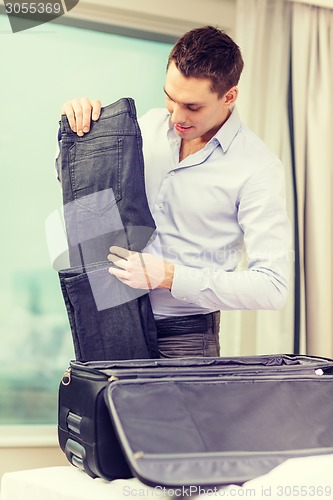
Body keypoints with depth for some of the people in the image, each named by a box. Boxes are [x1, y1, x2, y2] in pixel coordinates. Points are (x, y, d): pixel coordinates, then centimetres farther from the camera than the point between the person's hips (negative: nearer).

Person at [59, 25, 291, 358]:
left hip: (185, 335, -4)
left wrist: (168, 276, -23)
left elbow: (273, 287, -18)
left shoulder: (257, 168, -14)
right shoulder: (151, 125, 4)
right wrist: (76, 121, -3)